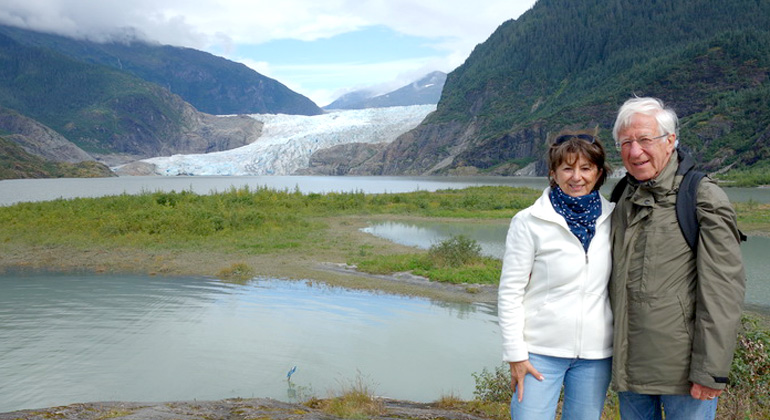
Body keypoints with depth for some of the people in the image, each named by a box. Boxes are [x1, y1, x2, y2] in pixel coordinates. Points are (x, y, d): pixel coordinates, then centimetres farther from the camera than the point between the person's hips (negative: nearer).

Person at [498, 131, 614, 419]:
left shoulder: (612, 219, 3)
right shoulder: (529, 222, -8)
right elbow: (510, 293, -7)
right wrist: (515, 354, -8)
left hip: (596, 354, 3)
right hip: (541, 352, -3)